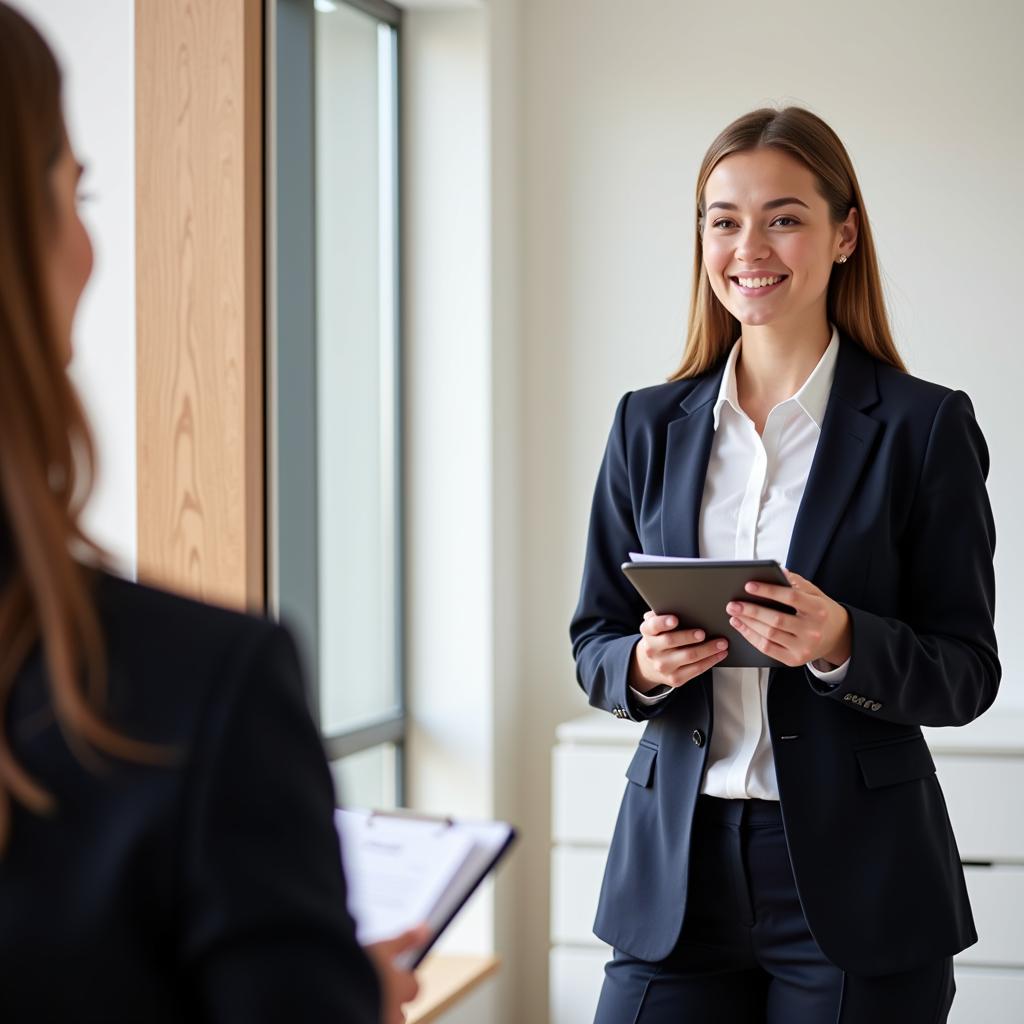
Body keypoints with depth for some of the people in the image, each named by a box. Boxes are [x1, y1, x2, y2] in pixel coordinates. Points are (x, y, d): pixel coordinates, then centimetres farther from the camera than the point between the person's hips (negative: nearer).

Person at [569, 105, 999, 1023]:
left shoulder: (925, 427, -3)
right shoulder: (649, 425, 8)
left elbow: (967, 672, -3)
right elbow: (593, 642, 11)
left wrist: (842, 644, -22)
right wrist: (644, 664, -12)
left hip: (854, 880, -2)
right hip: (674, 872, 3)